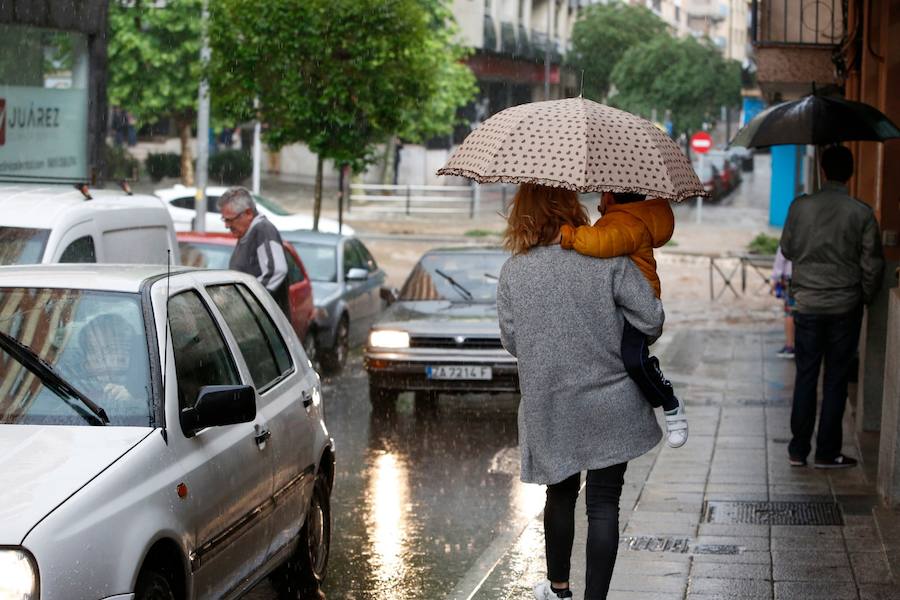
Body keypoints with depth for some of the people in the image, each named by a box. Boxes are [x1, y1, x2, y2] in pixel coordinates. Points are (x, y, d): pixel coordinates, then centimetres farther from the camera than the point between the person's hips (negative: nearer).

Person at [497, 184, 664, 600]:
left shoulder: (513, 272, -6)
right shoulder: (609, 260, -12)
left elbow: (511, 342, 2)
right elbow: (652, 321, -9)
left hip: (548, 409, 2)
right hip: (610, 408, -2)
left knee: (560, 494, 22)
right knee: (603, 504, 3)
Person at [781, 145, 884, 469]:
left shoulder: (800, 206, -6)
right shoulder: (862, 213, -9)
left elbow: (787, 250, 6)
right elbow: (872, 265, -5)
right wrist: (866, 296, 11)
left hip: (807, 305, 1)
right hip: (846, 305, -1)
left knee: (805, 376, 10)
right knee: (836, 379, 6)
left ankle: (798, 450, 12)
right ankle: (827, 452, 9)